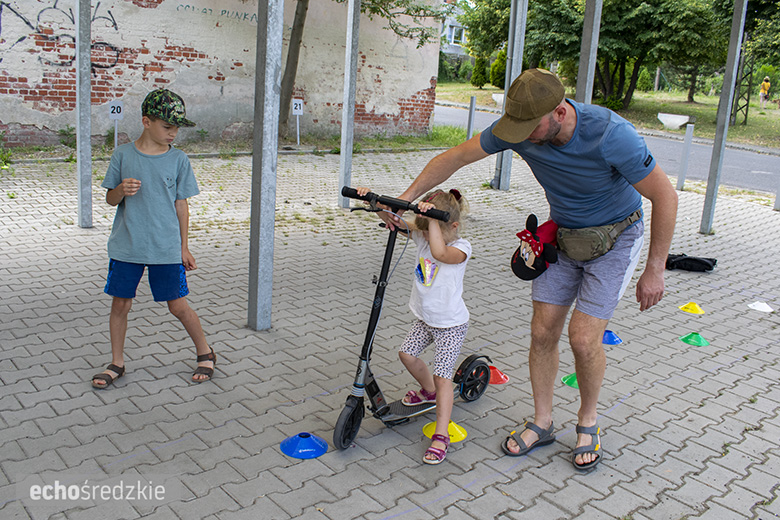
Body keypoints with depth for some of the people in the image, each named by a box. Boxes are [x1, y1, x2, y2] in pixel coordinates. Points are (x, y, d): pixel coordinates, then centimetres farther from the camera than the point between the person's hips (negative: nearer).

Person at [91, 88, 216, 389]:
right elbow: (110, 199, 7)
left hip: (166, 249, -1)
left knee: (178, 305, 3)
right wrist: (121, 190, -17)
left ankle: (205, 353, 24)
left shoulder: (178, 160, 0)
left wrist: (184, 247, 5)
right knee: (120, 303, 7)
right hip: (125, 248, 1)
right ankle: (116, 363, 25)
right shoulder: (122, 155, 1)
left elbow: (181, 204, 5)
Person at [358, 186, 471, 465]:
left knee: (442, 376, -8)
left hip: (451, 324, -7)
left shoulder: (461, 247, -22)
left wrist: (433, 218, -46)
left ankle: (441, 435, -1)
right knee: (407, 354, 14)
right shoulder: (420, 233, -5)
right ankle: (428, 391, 42)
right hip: (424, 318, 7)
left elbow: (440, 252, -45)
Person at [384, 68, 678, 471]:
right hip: (561, 237, 5)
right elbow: (456, 157, -9)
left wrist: (654, 271, -19)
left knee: (583, 339, -10)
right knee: (543, 332, 2)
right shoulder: (520, 125, -19)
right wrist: (406, 197, -14)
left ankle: (588, 421, 18)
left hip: (615, 238, -4)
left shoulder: (610, 135, -33)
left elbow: (665, 196, -23)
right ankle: (541, 423, 21)